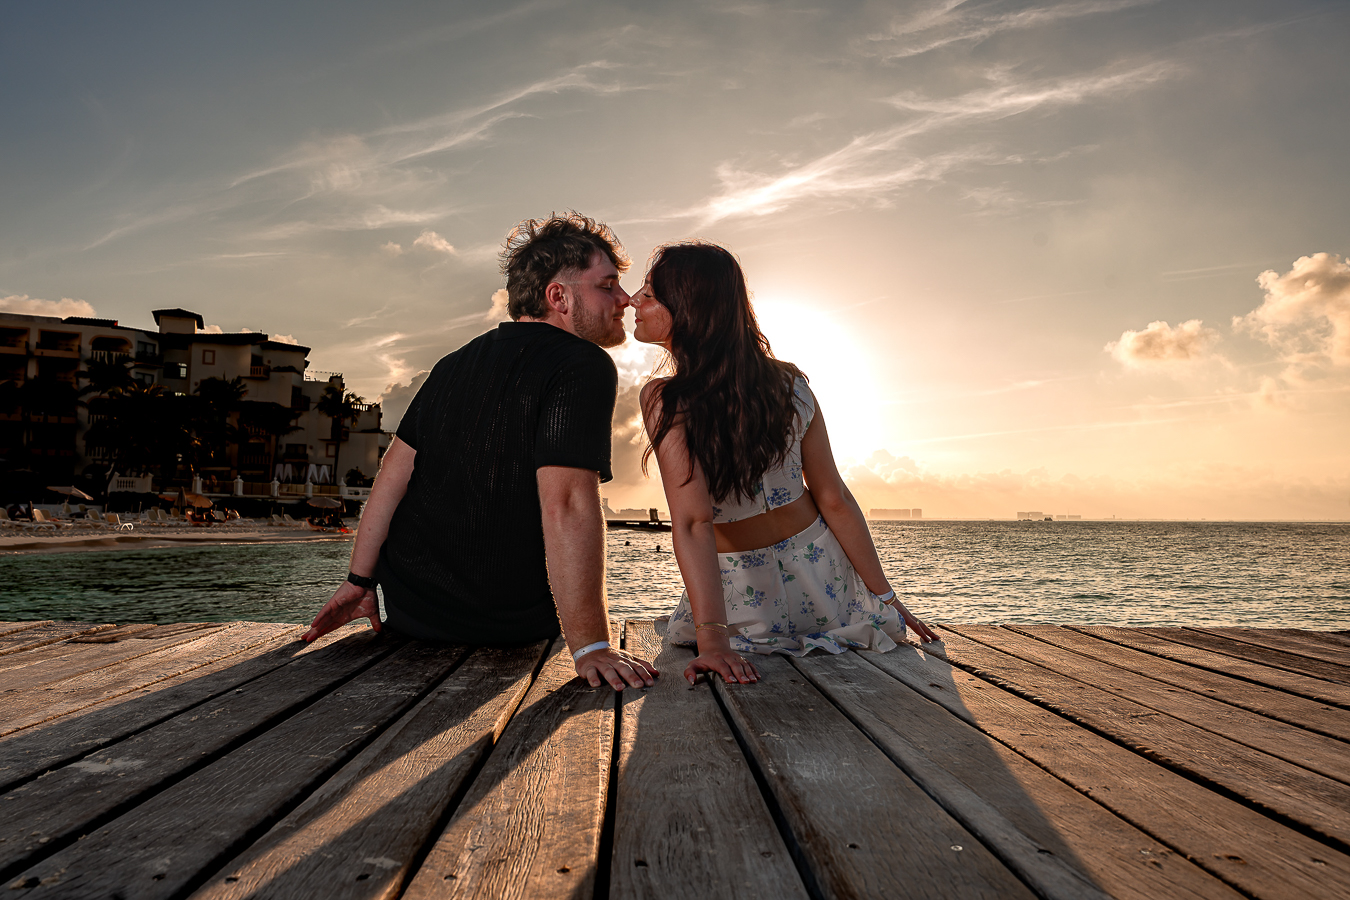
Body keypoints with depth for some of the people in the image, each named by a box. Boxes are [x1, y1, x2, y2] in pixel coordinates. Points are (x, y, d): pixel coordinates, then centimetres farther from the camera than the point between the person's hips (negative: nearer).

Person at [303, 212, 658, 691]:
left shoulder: (457, 361, 5)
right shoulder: (586, 367, -18)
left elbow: (394, 472, 3)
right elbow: (567, 504, -30)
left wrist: (360, 580, 9)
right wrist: (590, 647, -29)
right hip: (509, 627, -5)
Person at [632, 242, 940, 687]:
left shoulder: (664, 401, -24)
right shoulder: (789, 383, -11)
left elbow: (693, 521, -32)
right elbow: (834, 500, -9)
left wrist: (712, 638, -34)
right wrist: (884, 596, 0)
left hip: (746, 602, -3)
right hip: (823, 582, 4)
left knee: (679, 636, 33)